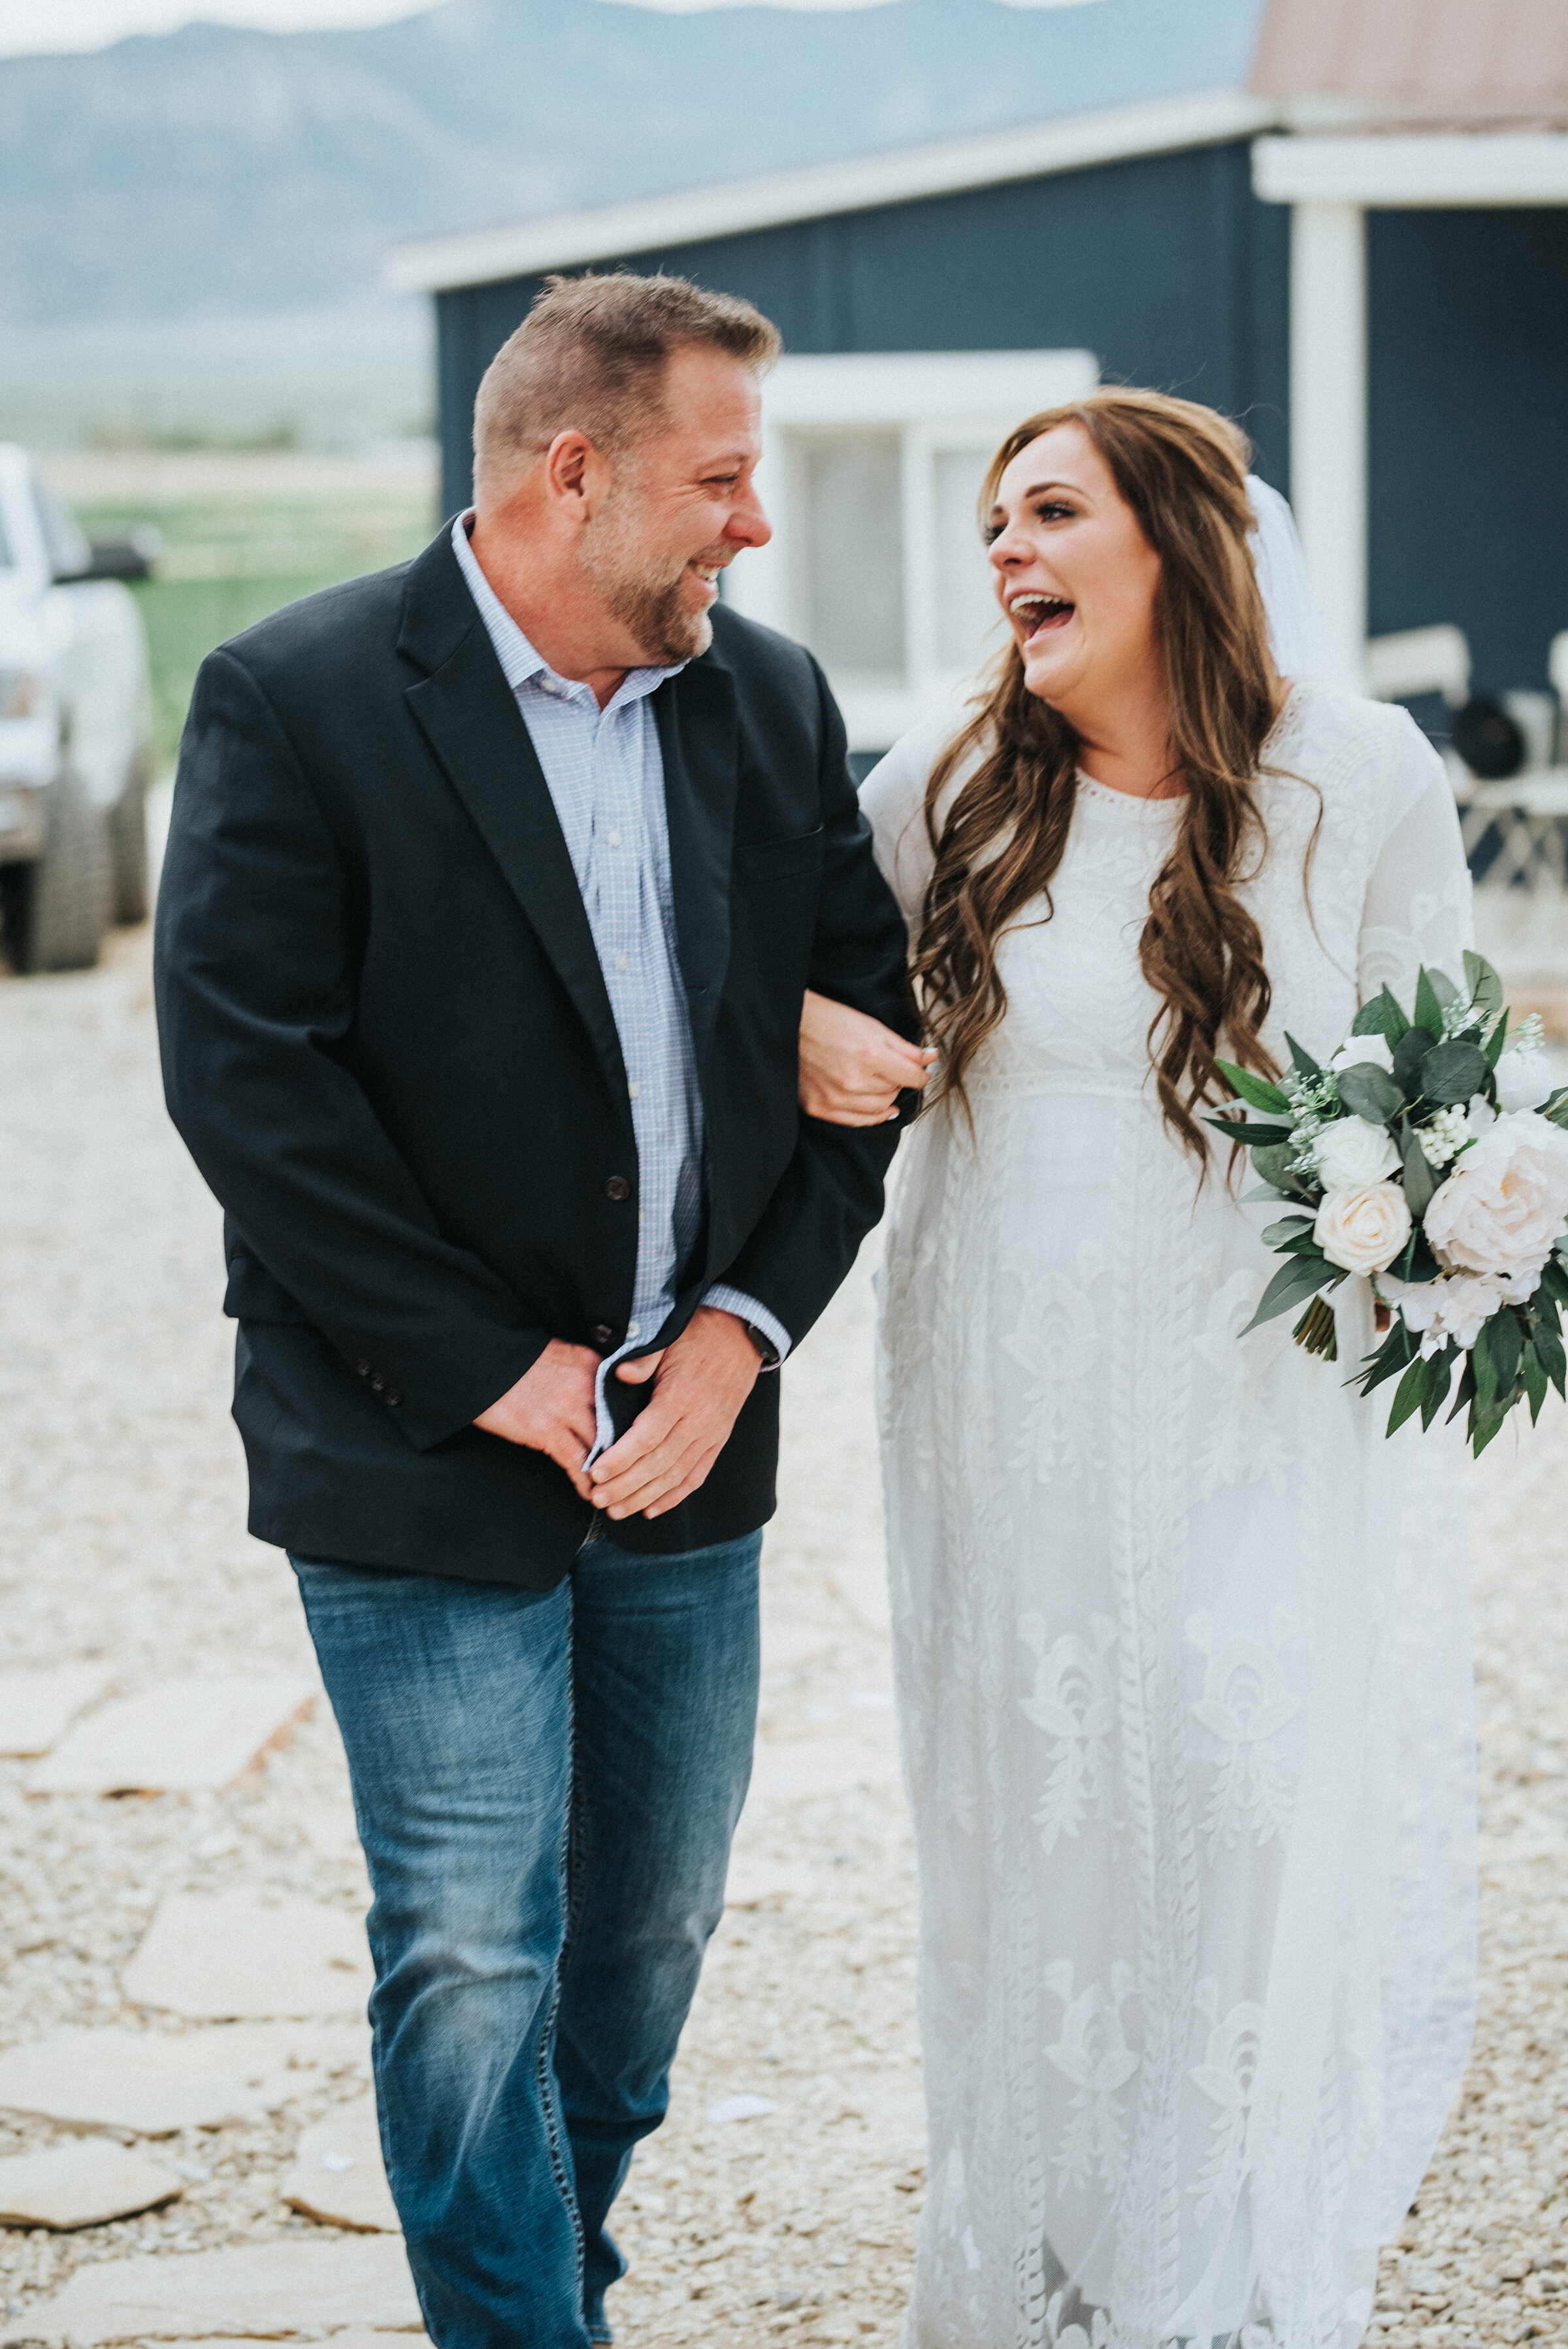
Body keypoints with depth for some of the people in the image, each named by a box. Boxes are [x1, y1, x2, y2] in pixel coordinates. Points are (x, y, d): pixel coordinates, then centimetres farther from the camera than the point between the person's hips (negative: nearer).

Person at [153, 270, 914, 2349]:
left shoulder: (773, 702, 4)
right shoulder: (296, 702, -12)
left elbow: (862, 1025, 6)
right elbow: (244, 1077, -17)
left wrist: (745, 1327, -7)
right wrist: (499, 1373, -16)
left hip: (688, 1429, 6)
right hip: (426, 1460, -5)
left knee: (656, 1931, 17)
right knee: (472, 1966, 1)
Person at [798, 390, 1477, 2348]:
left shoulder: (1361, 774, -7)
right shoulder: (956, 783, -2)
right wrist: (801, 1024, -10)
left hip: (1260, 1401, -2)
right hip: (1005, 1399, 2)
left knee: (1262, 1812, -3)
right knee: (1021, 1809, 11)